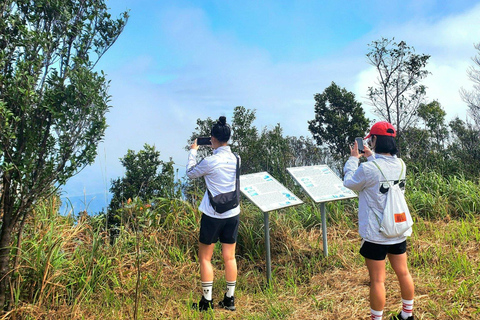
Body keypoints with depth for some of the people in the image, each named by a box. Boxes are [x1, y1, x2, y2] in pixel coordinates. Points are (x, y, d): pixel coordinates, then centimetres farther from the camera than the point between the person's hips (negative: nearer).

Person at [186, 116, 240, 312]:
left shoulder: (210, 161, -17)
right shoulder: (236, 159, 0)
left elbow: (190, 173, 1)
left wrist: (193, 151, 12)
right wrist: (216, 149, 18)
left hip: (212, 216, -5)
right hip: (232, 214, 5)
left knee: (205, 258, 9)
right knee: (229, 257, 12)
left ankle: (206, 301, 16)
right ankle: (229, 299, 21)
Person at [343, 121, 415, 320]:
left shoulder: (368, 168, -21)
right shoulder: (400, 165, 0)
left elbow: (349, 182, -2)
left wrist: (353, 159, 8)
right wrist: (371, 156, 18)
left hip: (376, 234, -7)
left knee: (377, 280, 4)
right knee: (403, 273, 19)